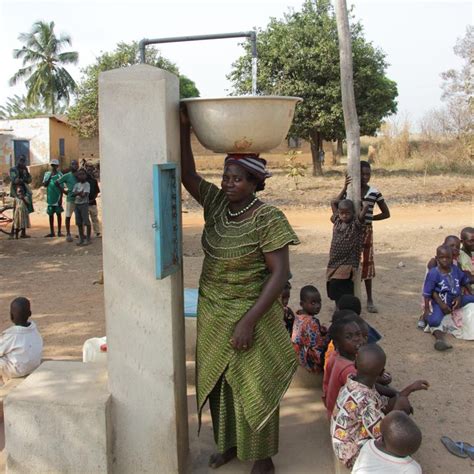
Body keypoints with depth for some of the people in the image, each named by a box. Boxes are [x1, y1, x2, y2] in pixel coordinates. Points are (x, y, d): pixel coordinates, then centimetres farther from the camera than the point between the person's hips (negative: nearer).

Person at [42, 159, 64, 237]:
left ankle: (59, 232, 9)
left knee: (58, 214, 2)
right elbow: (45, 185, 0)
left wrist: (61, 198, -10)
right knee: (50, 214, 8)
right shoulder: (47, 174, 7)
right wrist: (50, 176, -10)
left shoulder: (59, 174, -5)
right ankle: (52, 232, 15)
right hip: (50, 198, 4)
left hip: (57, 198, -4)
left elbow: (61, 188, -6)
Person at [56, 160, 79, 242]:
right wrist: (64, 191, -2)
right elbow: (57, 182, 1)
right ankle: (68, 234, 9)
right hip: (70, 199, -3)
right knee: (68, 217, 1)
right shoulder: (67, 176, -3)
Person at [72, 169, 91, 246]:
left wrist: (77, 193, -10)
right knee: (79, 223, 9)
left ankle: (88, 239, -1)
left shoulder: (87, 184, -6)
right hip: (76, 204, 6)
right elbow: (73, 193, -1)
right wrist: (79, 193, -17)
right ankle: (81, 238, 18)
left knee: (86, 222, -6)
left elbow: (84, 195, -17)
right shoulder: (76, 185, 11)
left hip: (84, 204, -6)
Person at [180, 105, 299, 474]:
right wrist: (185, 128, -16)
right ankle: (229, 444, 40)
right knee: (219, 383, 18)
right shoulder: (217, 204, -1)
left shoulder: (269, 219, -19)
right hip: (213, 316, 6)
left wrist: (248, 321, -25)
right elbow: (187, 174, -3)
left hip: (251, 316, -6)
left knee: (253, 386, 8)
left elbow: (280, 274, -21)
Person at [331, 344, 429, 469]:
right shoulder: (364, 401, -36)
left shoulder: (355, 384, -9)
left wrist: (409, 389, 3)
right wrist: (399, 405, -20)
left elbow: (384, 407, 4)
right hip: (355, 455, -8)